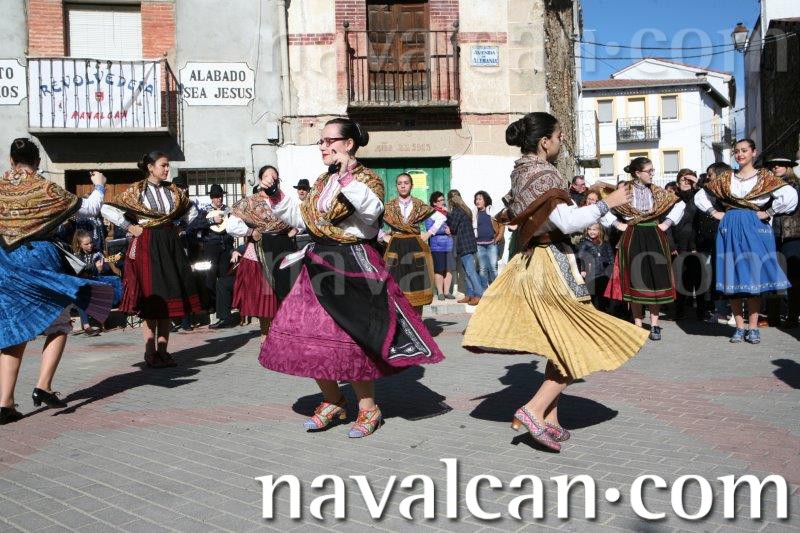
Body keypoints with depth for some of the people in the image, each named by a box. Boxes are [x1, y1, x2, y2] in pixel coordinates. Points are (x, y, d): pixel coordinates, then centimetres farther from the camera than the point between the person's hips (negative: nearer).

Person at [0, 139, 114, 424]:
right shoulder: (45, 189, -6)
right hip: (40, 259, -4)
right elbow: (89, 208, 0)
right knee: (59, 326, 12)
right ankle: (44, 386, -1)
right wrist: (99, 186, 17)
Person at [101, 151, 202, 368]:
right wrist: (129, 227, -7)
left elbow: (191, 211, 23)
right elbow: (107, 209, -5)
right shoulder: (137, 190, -2)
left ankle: (163, 351, 11)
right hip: (147, 246, -4)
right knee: (151, 299, -4)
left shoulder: (173, 191, 9)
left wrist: (178, 226, 10)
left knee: (169, 297, 4)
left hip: (170, 245, 4)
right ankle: (150, 353, 3)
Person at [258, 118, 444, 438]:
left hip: (352, 267, -8)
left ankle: (368, 409, 10)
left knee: (349, 340, -9)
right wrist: (274, 195, 12)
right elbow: (300, 218, 21)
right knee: (306, 336, 6)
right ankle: (333, 403, 23)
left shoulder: (365, 178, -5)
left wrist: (346, 176, -27)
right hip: (319, 267, 8)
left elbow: (372, 210, -26)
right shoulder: (322, 182, 17)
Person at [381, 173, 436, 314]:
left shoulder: (419, 205, 5)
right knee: (398, 285, -4)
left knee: (417, 286, -1)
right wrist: (384, 236, -1)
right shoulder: (389, 206, 4)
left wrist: (429, 233, 3)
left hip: (415, 247, 0)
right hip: (395, 248, 0)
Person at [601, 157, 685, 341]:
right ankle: (638, 324, 7)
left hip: (655, 239, 3)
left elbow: (679, 204, 15)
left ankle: (654, 325, 5)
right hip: (633, 239, -2)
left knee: (656, 280, -1)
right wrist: (618, 224, -3)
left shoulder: (656, 191, 7)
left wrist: (667, 223, 6)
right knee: (636, 280, -1)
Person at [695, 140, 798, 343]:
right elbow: (700, 196, 18)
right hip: (730, 230, 3)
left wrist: (767, 213, -11)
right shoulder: (726, 178, 11)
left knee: (754, 277, -2)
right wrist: (715, 213, 8)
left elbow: (790, 196, -12)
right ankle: (739, 327, 8)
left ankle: (753, 328, 4)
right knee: (732, 277, 1)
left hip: (755, 230, -3)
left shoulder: (765, 177, 2)